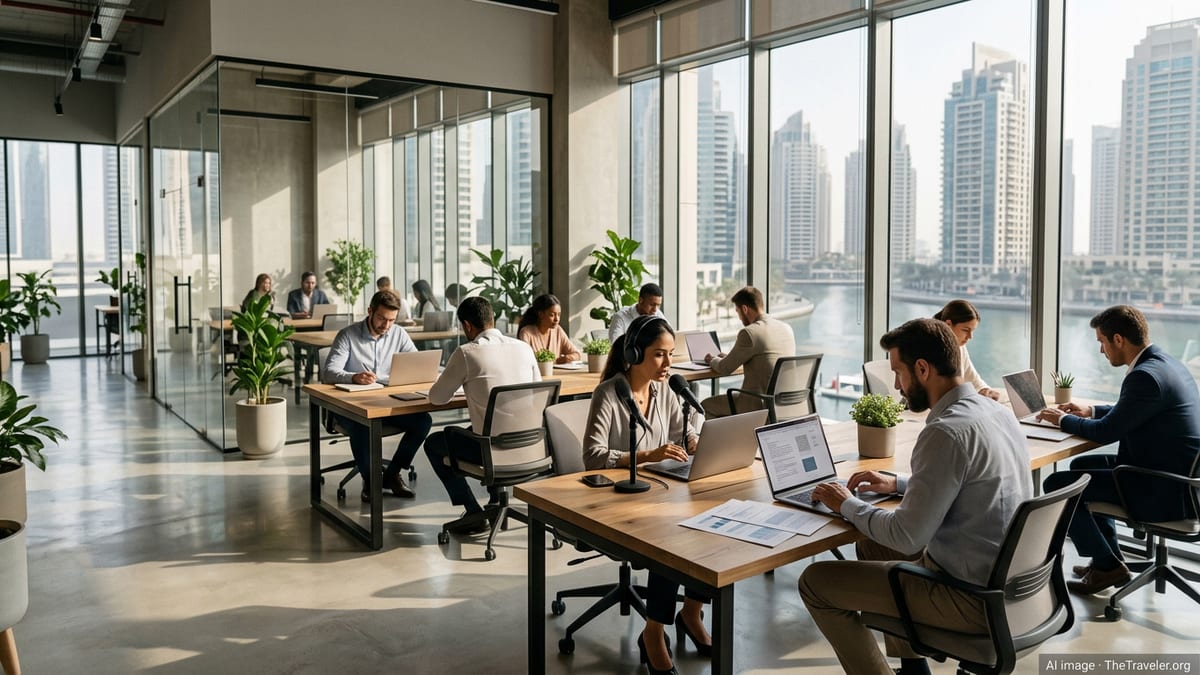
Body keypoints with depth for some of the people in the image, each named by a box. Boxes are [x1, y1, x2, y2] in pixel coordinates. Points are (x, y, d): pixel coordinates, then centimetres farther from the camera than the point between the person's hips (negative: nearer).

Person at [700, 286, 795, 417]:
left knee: (706, 405, 10)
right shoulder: (787, 329, 8)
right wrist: (729, 357, 27)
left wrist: (713, 359, 16)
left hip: (761, 405, -8)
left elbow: (725, 368, -7)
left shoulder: (749, 332, -17)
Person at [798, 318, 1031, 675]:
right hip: (1006, 581, 9)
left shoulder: (946, 431, -25)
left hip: (971, 598, -9)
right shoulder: (997, 411, 4)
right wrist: (899, 483, 16)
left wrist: (847, 505, -8)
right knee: (873, 546, 28)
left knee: (816, 582, -3)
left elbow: (907, 537, -23)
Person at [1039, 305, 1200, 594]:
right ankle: (1108, 558, 29)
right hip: (1177, 473, 11)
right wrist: (1090, 411, 17)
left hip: (1164, 492, -11)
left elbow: (1105, 432, -18)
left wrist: (1062, 419, -2)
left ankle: (1107, 565, 8)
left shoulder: (1146, 375, -23)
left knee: (1056, 484, -8)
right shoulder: (1165, 362, 8)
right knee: (1082, 465, 25)